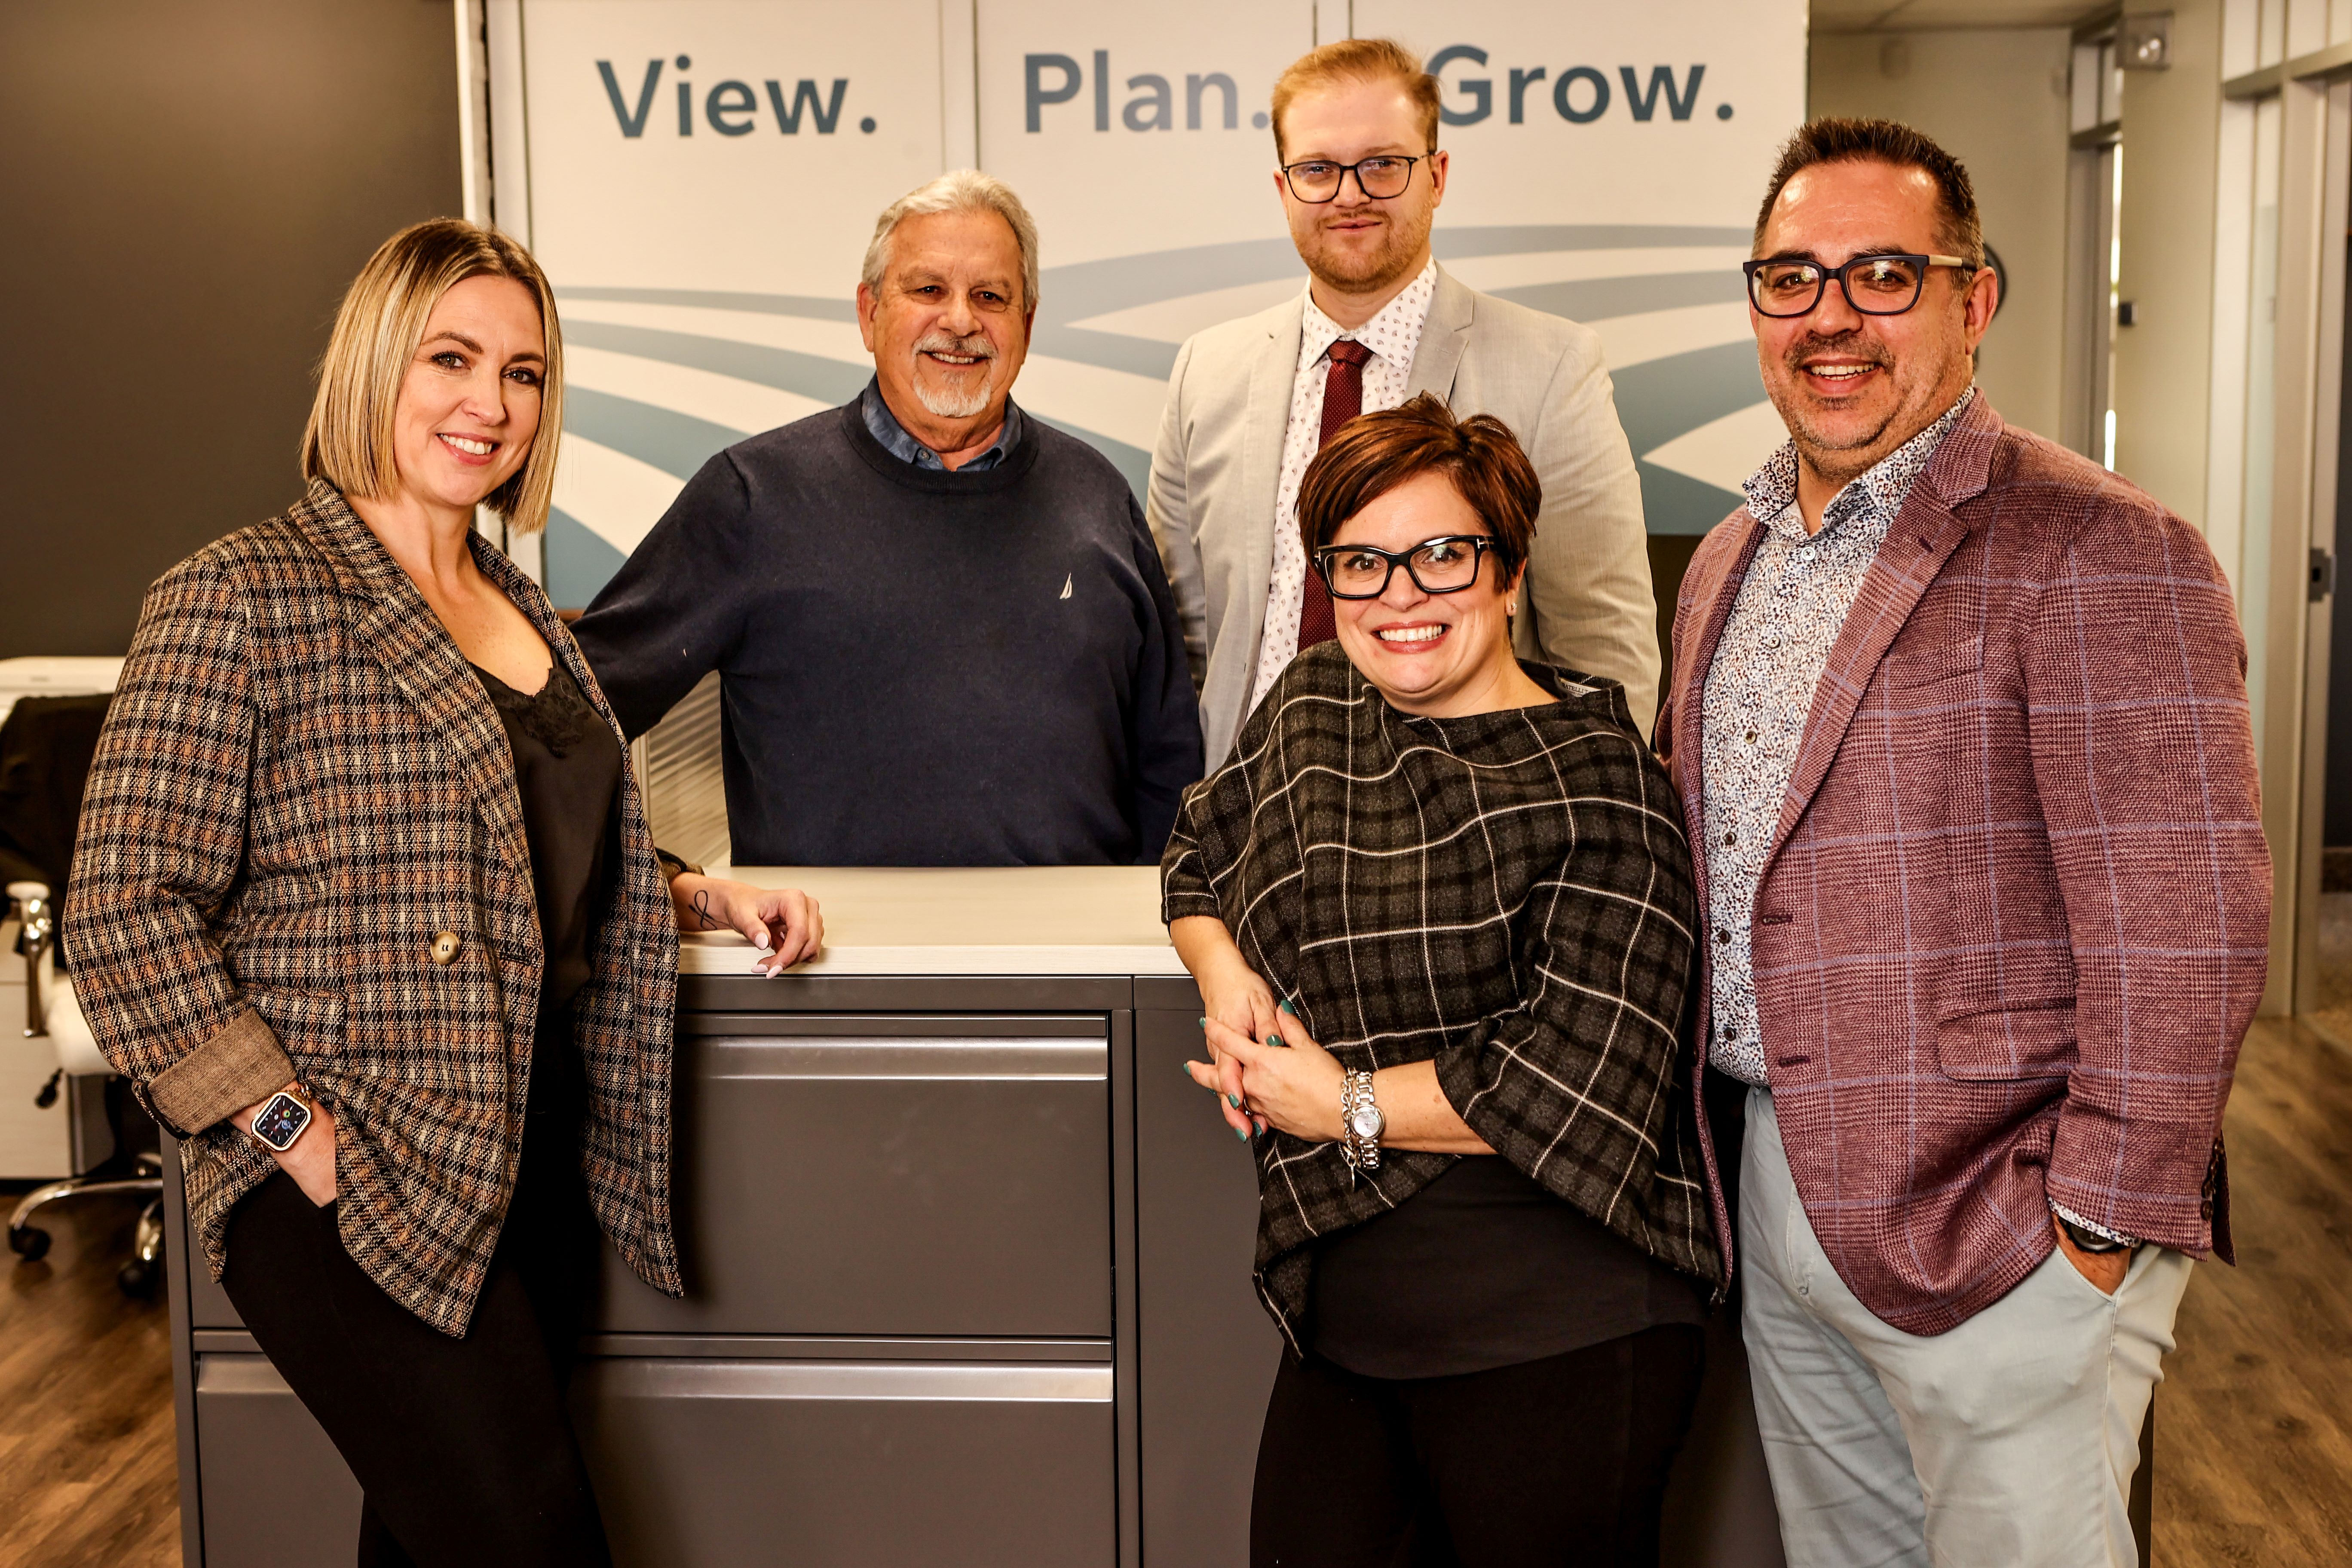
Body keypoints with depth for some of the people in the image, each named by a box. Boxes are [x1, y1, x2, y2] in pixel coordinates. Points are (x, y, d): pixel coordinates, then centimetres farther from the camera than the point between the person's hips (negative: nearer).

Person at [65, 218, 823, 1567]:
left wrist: (707, 897, 10)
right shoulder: (244, 598, -8)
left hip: (531, 1168, 7)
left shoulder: (528, 618, 16)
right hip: (351, 1190, -7)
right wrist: (300, 1134, -16)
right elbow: (128, 915, -12)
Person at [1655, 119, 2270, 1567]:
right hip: (1781, 1198, 7)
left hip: (1996, 1227, -7)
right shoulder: (1730, 562, 11)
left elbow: (2184, 933, -19)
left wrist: (2095, 1233, -18)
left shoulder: (2102, 556, -15)